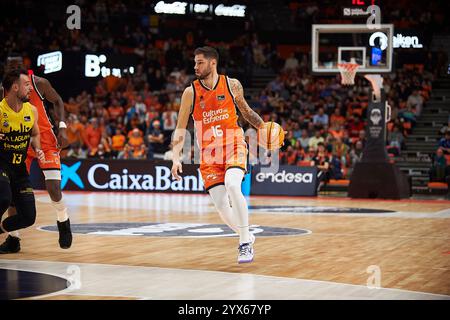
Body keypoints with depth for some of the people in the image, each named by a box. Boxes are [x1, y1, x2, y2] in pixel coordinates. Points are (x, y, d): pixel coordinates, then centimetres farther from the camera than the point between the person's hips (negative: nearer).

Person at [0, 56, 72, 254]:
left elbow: (57, 101, 5)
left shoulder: (38, 83, -10)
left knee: (53, 189, -13)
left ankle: (63, 223, 17)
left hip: (45, 141, -2)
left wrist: (62, 128, -6)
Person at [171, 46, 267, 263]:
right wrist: (176, 158, -9)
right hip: (209, 153, 1)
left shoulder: (232, 85, 1)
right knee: (221, 206, -9)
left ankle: (245, 243, -17)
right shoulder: (191, 92, -1)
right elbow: (180, 129, 2)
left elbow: (245, 110, 19)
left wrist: (264, 127, 6)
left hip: (233, 145, -1)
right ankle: (246, 236, 21)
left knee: (232, 186, -30)